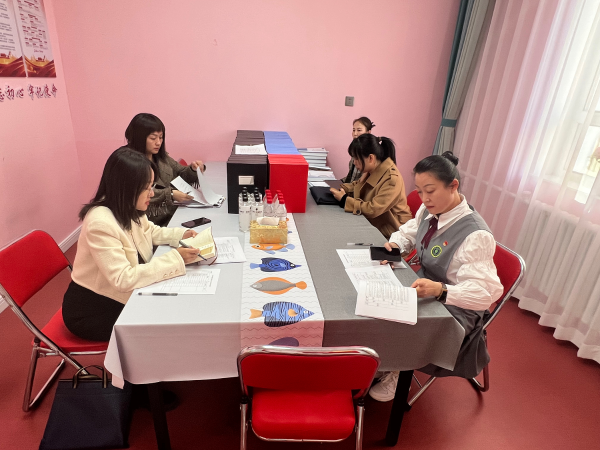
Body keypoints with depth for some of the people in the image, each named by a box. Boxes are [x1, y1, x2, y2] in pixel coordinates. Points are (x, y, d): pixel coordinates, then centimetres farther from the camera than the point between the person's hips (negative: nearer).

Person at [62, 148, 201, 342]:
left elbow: (150, 231, 14)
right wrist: (175, 259, -34)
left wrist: (181, 234, -5)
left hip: (116, 299, 7)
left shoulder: (128, 210, -7)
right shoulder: (100, 223, -32)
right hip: (91, 311, -7)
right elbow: (124, 279, -35)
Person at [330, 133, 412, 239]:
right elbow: (357, 185, 20)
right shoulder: (371, 171, 1)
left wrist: (344, 200, -19)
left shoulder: (392, 179, -24)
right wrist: (341, 189, -1)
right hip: (374, 225, 8)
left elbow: (373, 209, -27)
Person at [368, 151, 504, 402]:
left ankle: (391, 372, 8)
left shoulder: (475, 235, -28)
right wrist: (393, 244, -10)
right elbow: (408, 233, 12)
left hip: (454, 308, -7)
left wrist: (440, 290, -45)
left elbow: (485, 293, -29)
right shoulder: (429, 210, -7)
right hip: (424, 286, 7)